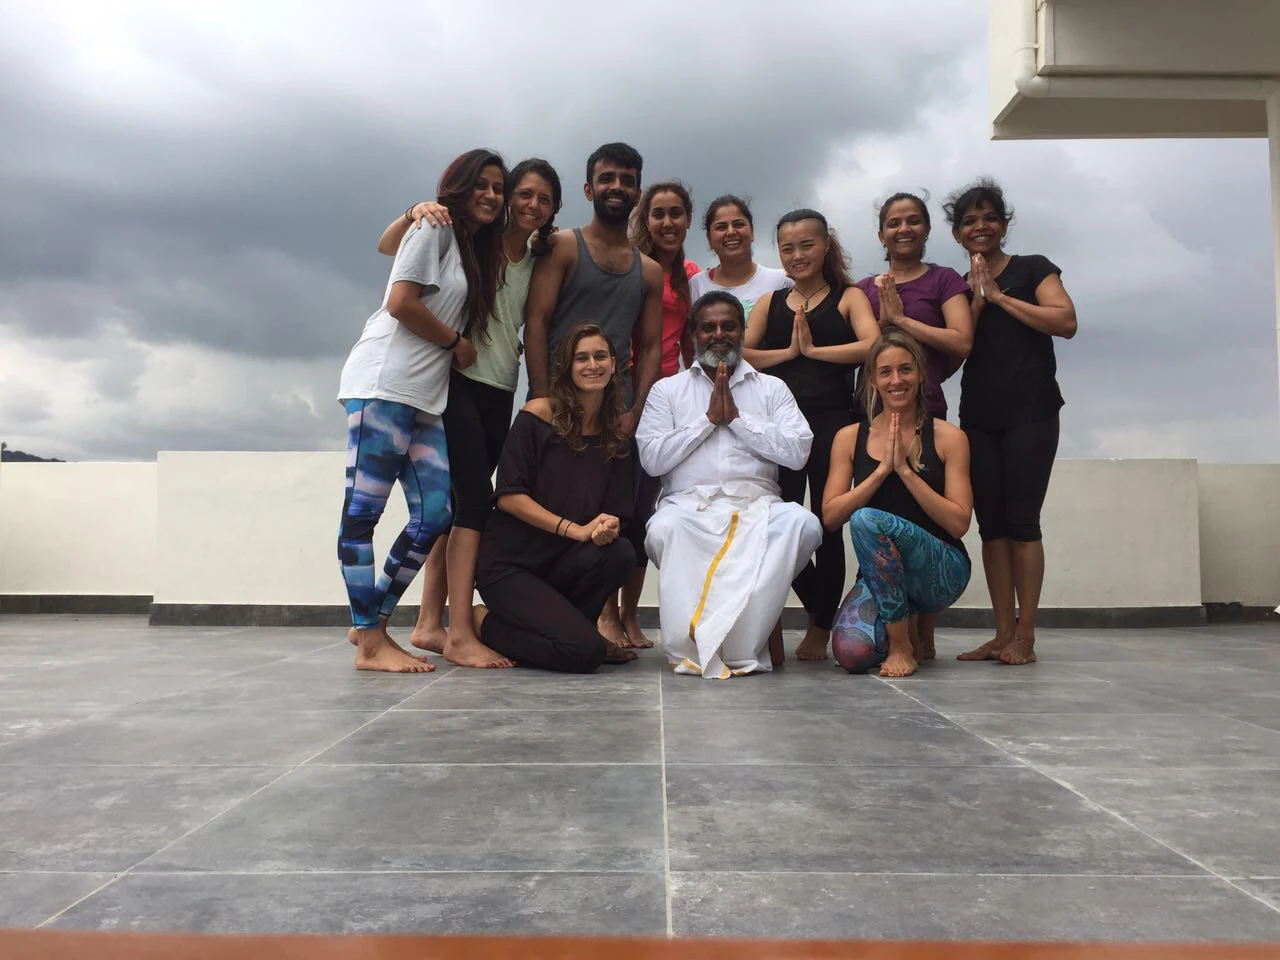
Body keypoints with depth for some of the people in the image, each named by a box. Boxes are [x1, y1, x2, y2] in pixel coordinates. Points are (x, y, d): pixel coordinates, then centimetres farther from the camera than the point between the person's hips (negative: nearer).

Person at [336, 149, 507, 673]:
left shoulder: (476, 251, 25)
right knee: (363, 511, -5)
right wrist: (456, 342, -2)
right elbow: (400, 301, -11)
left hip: (426, 397, 9)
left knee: (435, 515, 2)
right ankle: (371, 642, -3)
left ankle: (372, 622, 14)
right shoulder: (435, 228, -1)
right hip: (384, 384, -9)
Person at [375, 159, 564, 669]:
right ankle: (460, 634, -15)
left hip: (500, 391, 6)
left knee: (460, 502, 6)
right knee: (476, 496, -15)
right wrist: (415, 214, -23)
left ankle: (429, 623, 12)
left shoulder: (540, 262, 12)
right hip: (456, 380, -6)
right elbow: (388, 246, -6)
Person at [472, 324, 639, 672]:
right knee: (585, 653, -20)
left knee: (620, 552, -27)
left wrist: (607, 527, -20)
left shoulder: (617, 433, 6)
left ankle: (563, 624, 0)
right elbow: (509, 496, -14)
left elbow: (616, 512, 5)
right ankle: (486, 625, 5)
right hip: (509, 562, -5)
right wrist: (576, 529, -21)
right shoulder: (538, 415, -9)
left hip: (562, 562, 5)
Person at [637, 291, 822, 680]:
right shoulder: (667, 389, 17)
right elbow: (651, 459, 2)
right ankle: (689, 645, -20)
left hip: (756, 505, 1)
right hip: (689, 504, -1)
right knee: (663, 529, -36)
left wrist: (736, 417, -2)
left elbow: (798, 452, 1)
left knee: (802, 523, -31)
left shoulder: (771, 388, 17)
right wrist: (708, 418, -1)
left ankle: (738, 647, -24)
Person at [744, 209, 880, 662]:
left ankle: (821, 628, 17)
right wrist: (790, 350, -8)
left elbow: (872, 345, -13)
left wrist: (814, 349, -9)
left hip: (832, 421, -3)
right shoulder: (769, 303, 14)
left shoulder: (848, 297, 6)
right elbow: (741, 356, 1)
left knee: (827, 524, 2)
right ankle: (821, 614, 24)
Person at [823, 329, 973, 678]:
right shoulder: (850, 438, 5)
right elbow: (830, 516, -4)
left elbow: (959, 523, -9)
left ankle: (903, 645, -14)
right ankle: (913, 630, 12)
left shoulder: (948, 437, -2)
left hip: (942, 569, -2)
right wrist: (882, 470, -13)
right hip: (879, 574, 3)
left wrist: (905, 469, -16)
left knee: (868, 519, -31)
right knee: (852, 652, -27)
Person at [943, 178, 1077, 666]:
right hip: (978, 417, 4)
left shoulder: (1032, 269, 4)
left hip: (1030, 413, -4)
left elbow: (1065, 322, -11)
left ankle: (1025, 637, -2)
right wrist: (977, 297, -5)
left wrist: (1000, 296, -8)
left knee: (1021, 521, -7)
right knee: (990, 524, 3)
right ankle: (1003, 634, 7)